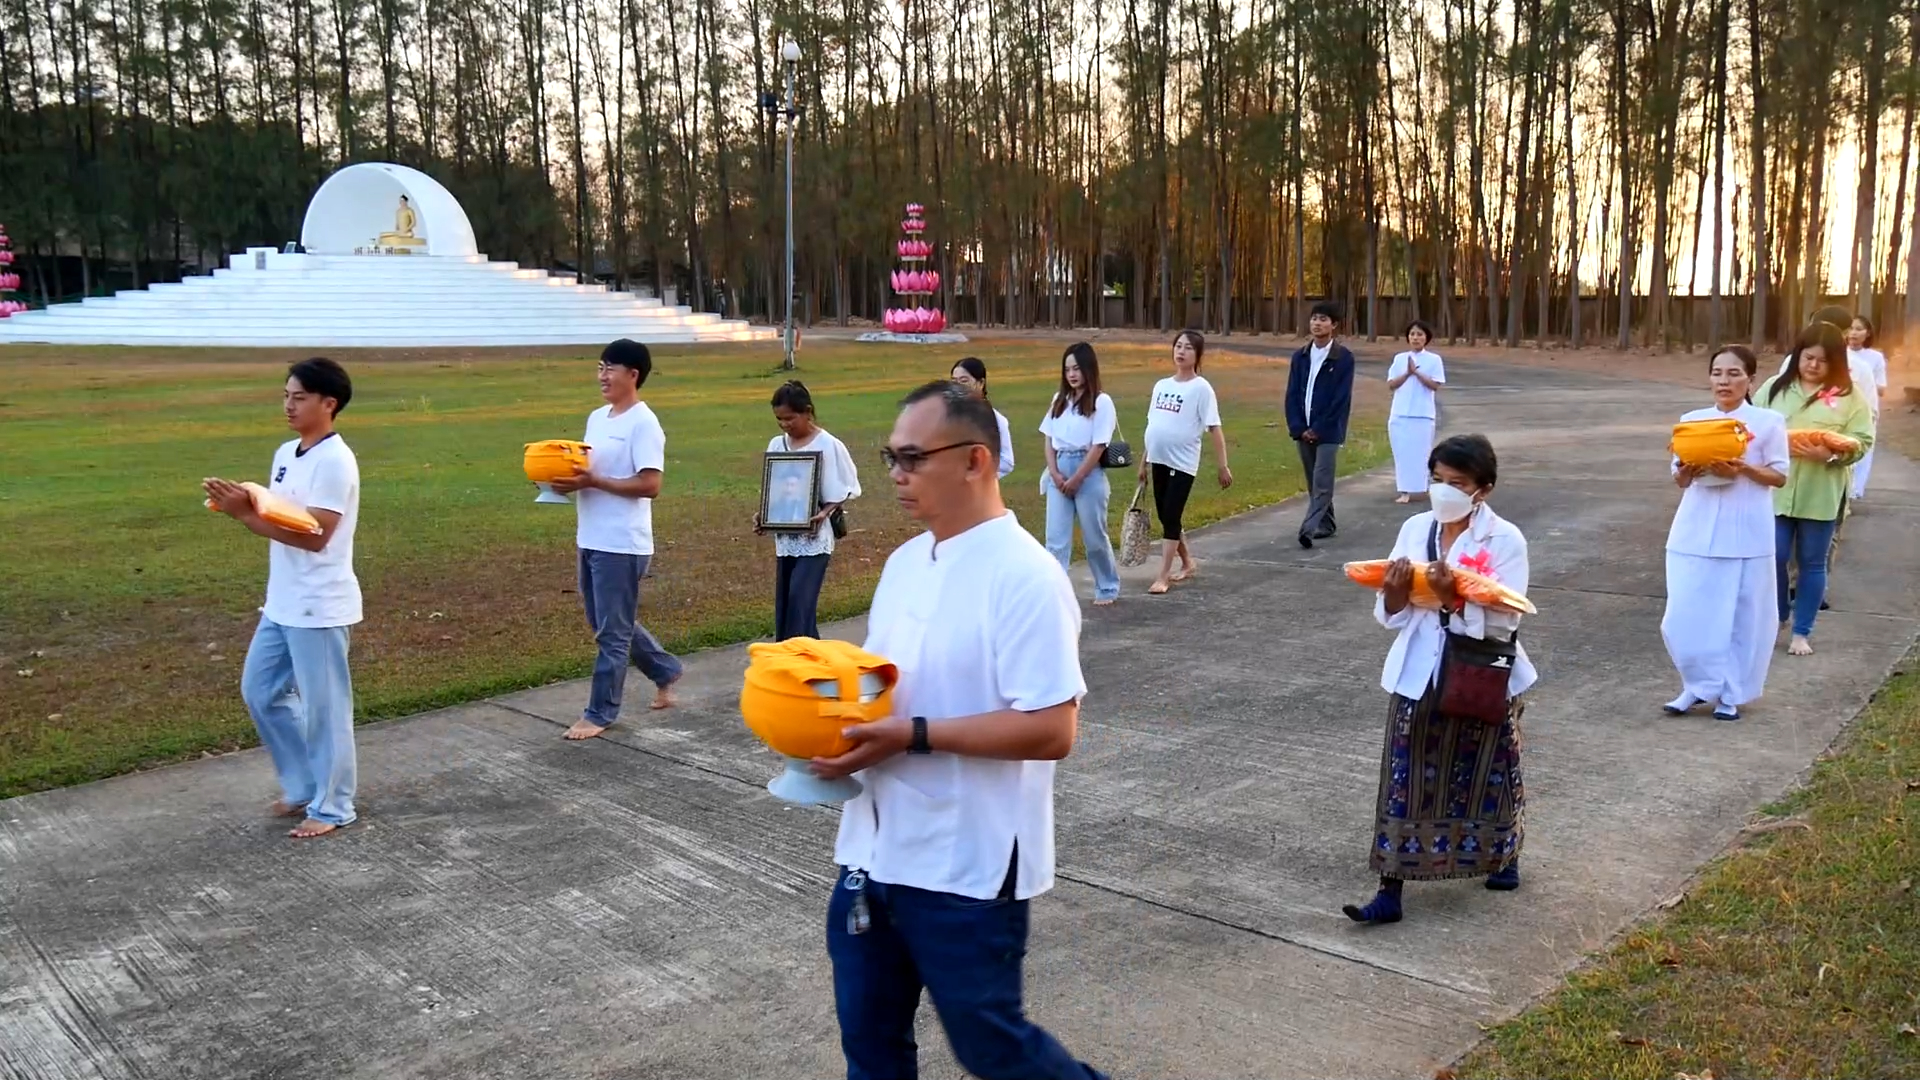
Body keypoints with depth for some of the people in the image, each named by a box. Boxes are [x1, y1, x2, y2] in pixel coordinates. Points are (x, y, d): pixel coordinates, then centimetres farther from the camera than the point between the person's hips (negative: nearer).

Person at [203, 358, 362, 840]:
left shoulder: (335, 461, -18)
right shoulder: (286, 454, 11)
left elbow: (313, 535, -23)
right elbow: (275, 519, 13)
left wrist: (245, 514, -24)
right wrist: (241, 507, -7)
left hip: (320, 608, -10)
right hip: (282, 603, 10)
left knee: (323, 706, 2)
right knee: (260, 691, 16)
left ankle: (332, 806, 16)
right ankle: (303, 786, 31)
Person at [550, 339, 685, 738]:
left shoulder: (643, 423, -14)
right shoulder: (596, 418, 13)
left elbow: (650, 485, -20)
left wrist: (593, 482, -22)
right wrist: (570, 478, -4)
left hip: (621, 545, -9)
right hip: (591, 540, 9)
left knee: (611, 632, 1)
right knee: (608, 624, 19)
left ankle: (600, 713, 12)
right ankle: (665, 671, 36)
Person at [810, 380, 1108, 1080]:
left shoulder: (1024, 576, -19)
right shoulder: (905, 562, 7)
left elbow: (1050, 730, -24)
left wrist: (912, 737, -24)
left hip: (968, 867, -8)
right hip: (876, 852, 8)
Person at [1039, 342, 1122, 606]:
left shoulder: (1101, 402, -8)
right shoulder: (1059, 399, 9)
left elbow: (1098, 447, -11)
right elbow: (1048, 438, 8)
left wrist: (1075, 480, -11)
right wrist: (1055, 473, -5)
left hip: (1088, 474, -4)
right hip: (1059, 473, 4)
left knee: (1095, 537, 8)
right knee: (1056, 538, -1)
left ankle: (1108, 588, 26)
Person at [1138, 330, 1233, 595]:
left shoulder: (1201, 388, -9)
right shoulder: (1161, 385, 10)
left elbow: (1214, 428, -11)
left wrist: (1223, 466, -14)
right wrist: (1144, 460, 17)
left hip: (1182, 463, -7)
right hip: (1159, 461, 7)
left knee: (1171, 517, -6)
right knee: (1165, 516, 13)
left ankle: (1163, 577, 0)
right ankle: (1188, 562, 32)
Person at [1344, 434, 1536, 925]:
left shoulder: (1505, 540, -10)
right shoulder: (1415, 529, 1)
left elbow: (1502, 624, -17)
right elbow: (1391, 616, 2)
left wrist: (1452, 596, -29)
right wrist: (1395, 590, -19)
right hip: (1419, 676, 3)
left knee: (1483, 775, 15)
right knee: (1405, 778, 1)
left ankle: (1501, 857, 43)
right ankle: (1390, 892, 5)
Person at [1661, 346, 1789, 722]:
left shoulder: (1768, 422, -1)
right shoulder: (1692, 420, 6)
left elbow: (1780, 475, 0)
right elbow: (1680, 480, 9)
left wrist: (1742, 469, -17)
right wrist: (1688, 471, -13)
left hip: (1746, 533, -2)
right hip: (1696, 530, 2)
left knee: (1741, 616, 4)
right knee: (1686, 614, -1)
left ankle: (1730, 694, 18)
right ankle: (1700, 684, 16)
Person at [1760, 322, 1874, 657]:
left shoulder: (1849, 396, 0)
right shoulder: (1776, 387, 5)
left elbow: (1862, 441, -4)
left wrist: (1829, 454, -22)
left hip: (1820, 494, -1)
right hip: (1775, 490, 1)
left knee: (1812, 563, 8)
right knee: (1774, 557, 2)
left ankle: (1802, 632, 19)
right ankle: (1775, 618, 24)